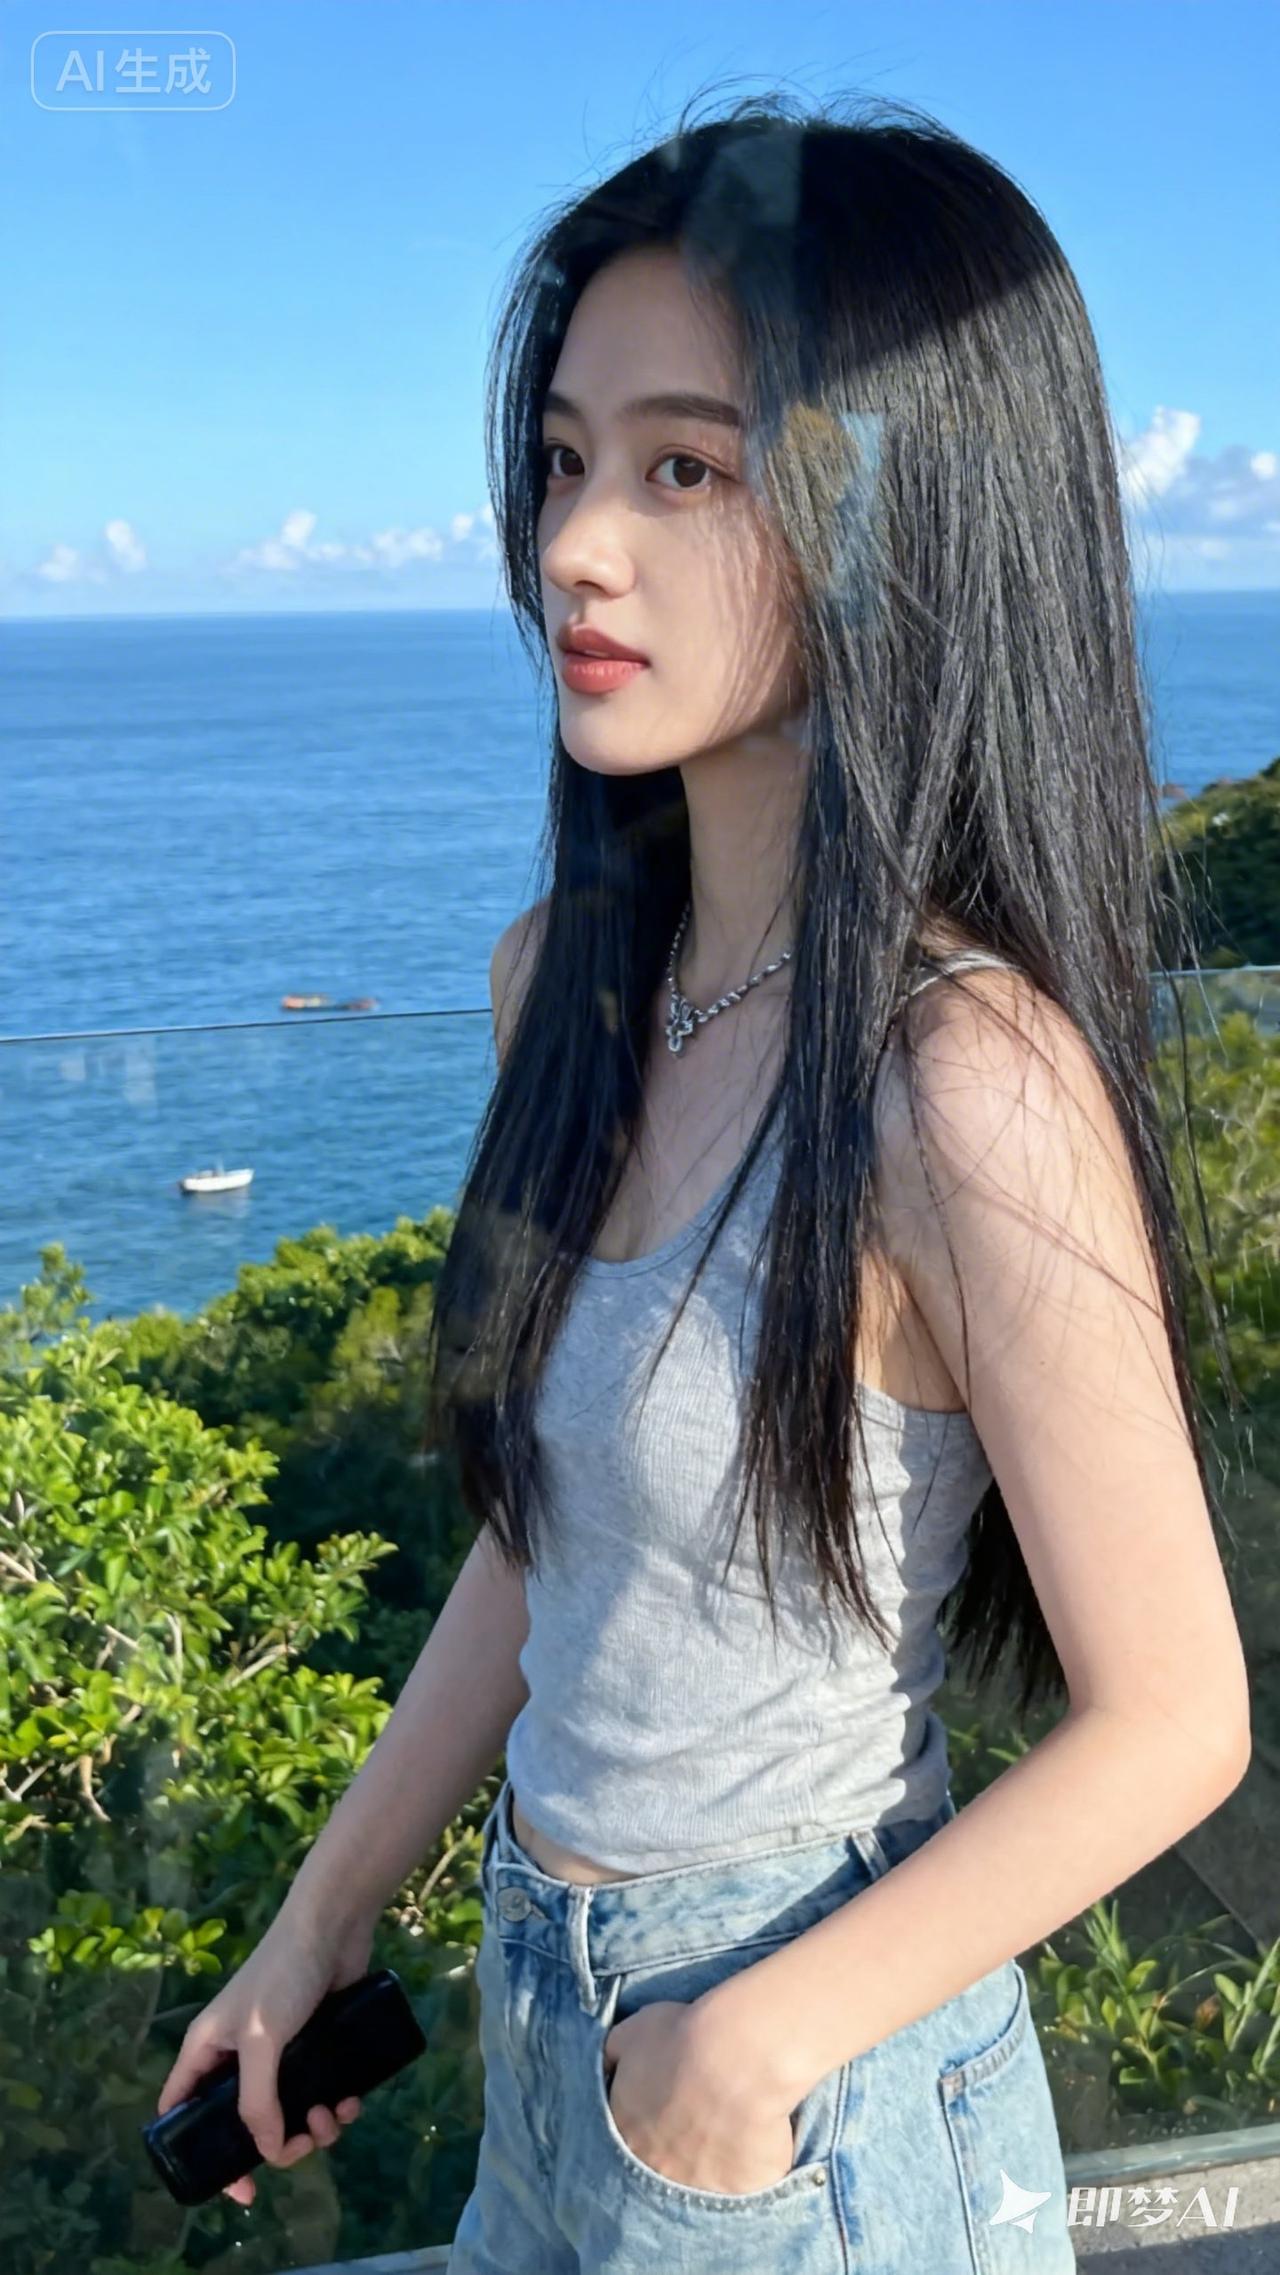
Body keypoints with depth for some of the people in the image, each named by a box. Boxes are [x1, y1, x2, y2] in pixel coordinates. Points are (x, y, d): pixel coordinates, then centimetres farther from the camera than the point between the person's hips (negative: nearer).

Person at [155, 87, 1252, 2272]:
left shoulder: (970, 1085, -27)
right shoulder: (569, 978, -5)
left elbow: (1171, 1723, -19)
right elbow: (548, 1526, 4)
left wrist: (764, 2036, -13)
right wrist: (323, 1919, 9)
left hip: (811, 2090, -6)